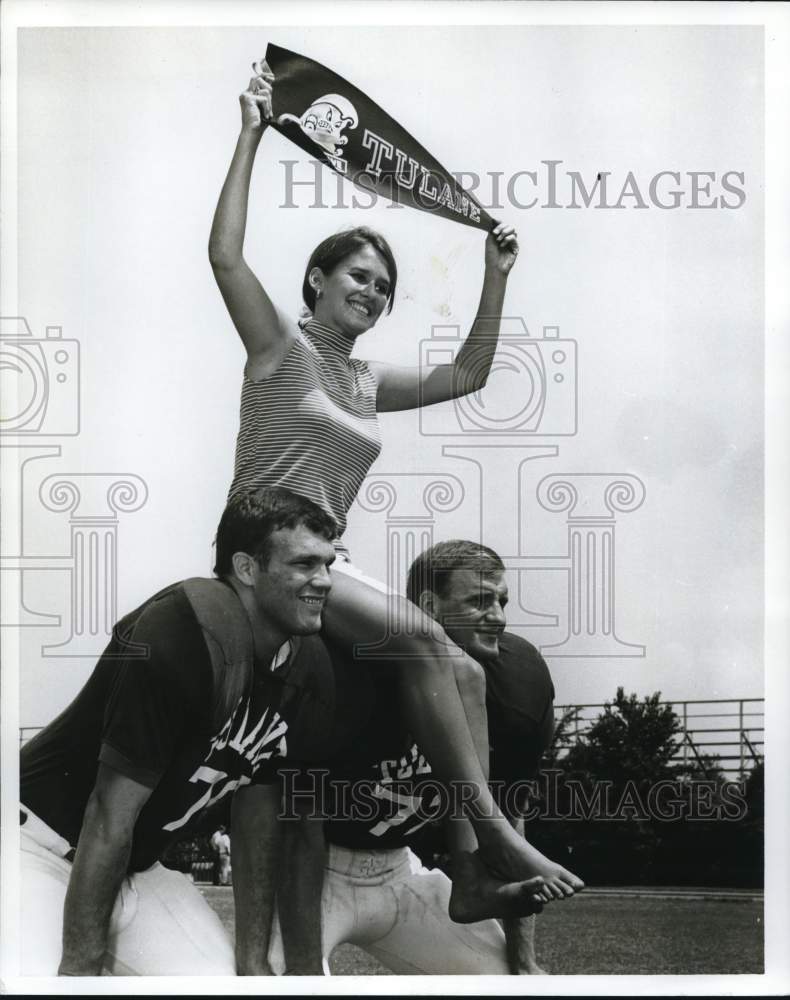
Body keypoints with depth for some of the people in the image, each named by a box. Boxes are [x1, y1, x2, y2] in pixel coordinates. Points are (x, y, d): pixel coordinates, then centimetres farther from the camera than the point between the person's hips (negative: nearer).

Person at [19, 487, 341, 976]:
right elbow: (111, 815, -24)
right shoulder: (177, 636, -26)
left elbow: (258, 815, 7)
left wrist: (253, 961, 4)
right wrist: (81, 967, -22)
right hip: (46, 843, -8)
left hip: (140, 864, 8)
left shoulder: (307, 666, -2)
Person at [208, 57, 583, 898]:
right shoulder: (282, 348, 1)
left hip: (327, 563, 8)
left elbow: (467, 375, 25)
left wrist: (496, 277, 21)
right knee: (422, 639, -27)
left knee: (465, 671, -11)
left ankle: (481, 854, -18)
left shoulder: (366, 382, 20)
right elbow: (225, 255, -12)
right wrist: (251, 135, -10)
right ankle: (492, 829, -26)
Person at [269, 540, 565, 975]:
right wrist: (305, 972, -30)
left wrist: (523, 957, 3)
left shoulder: (516, 684, -9)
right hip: (319, 870, -6)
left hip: (398, 868, 6)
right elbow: (303, 835, -25)